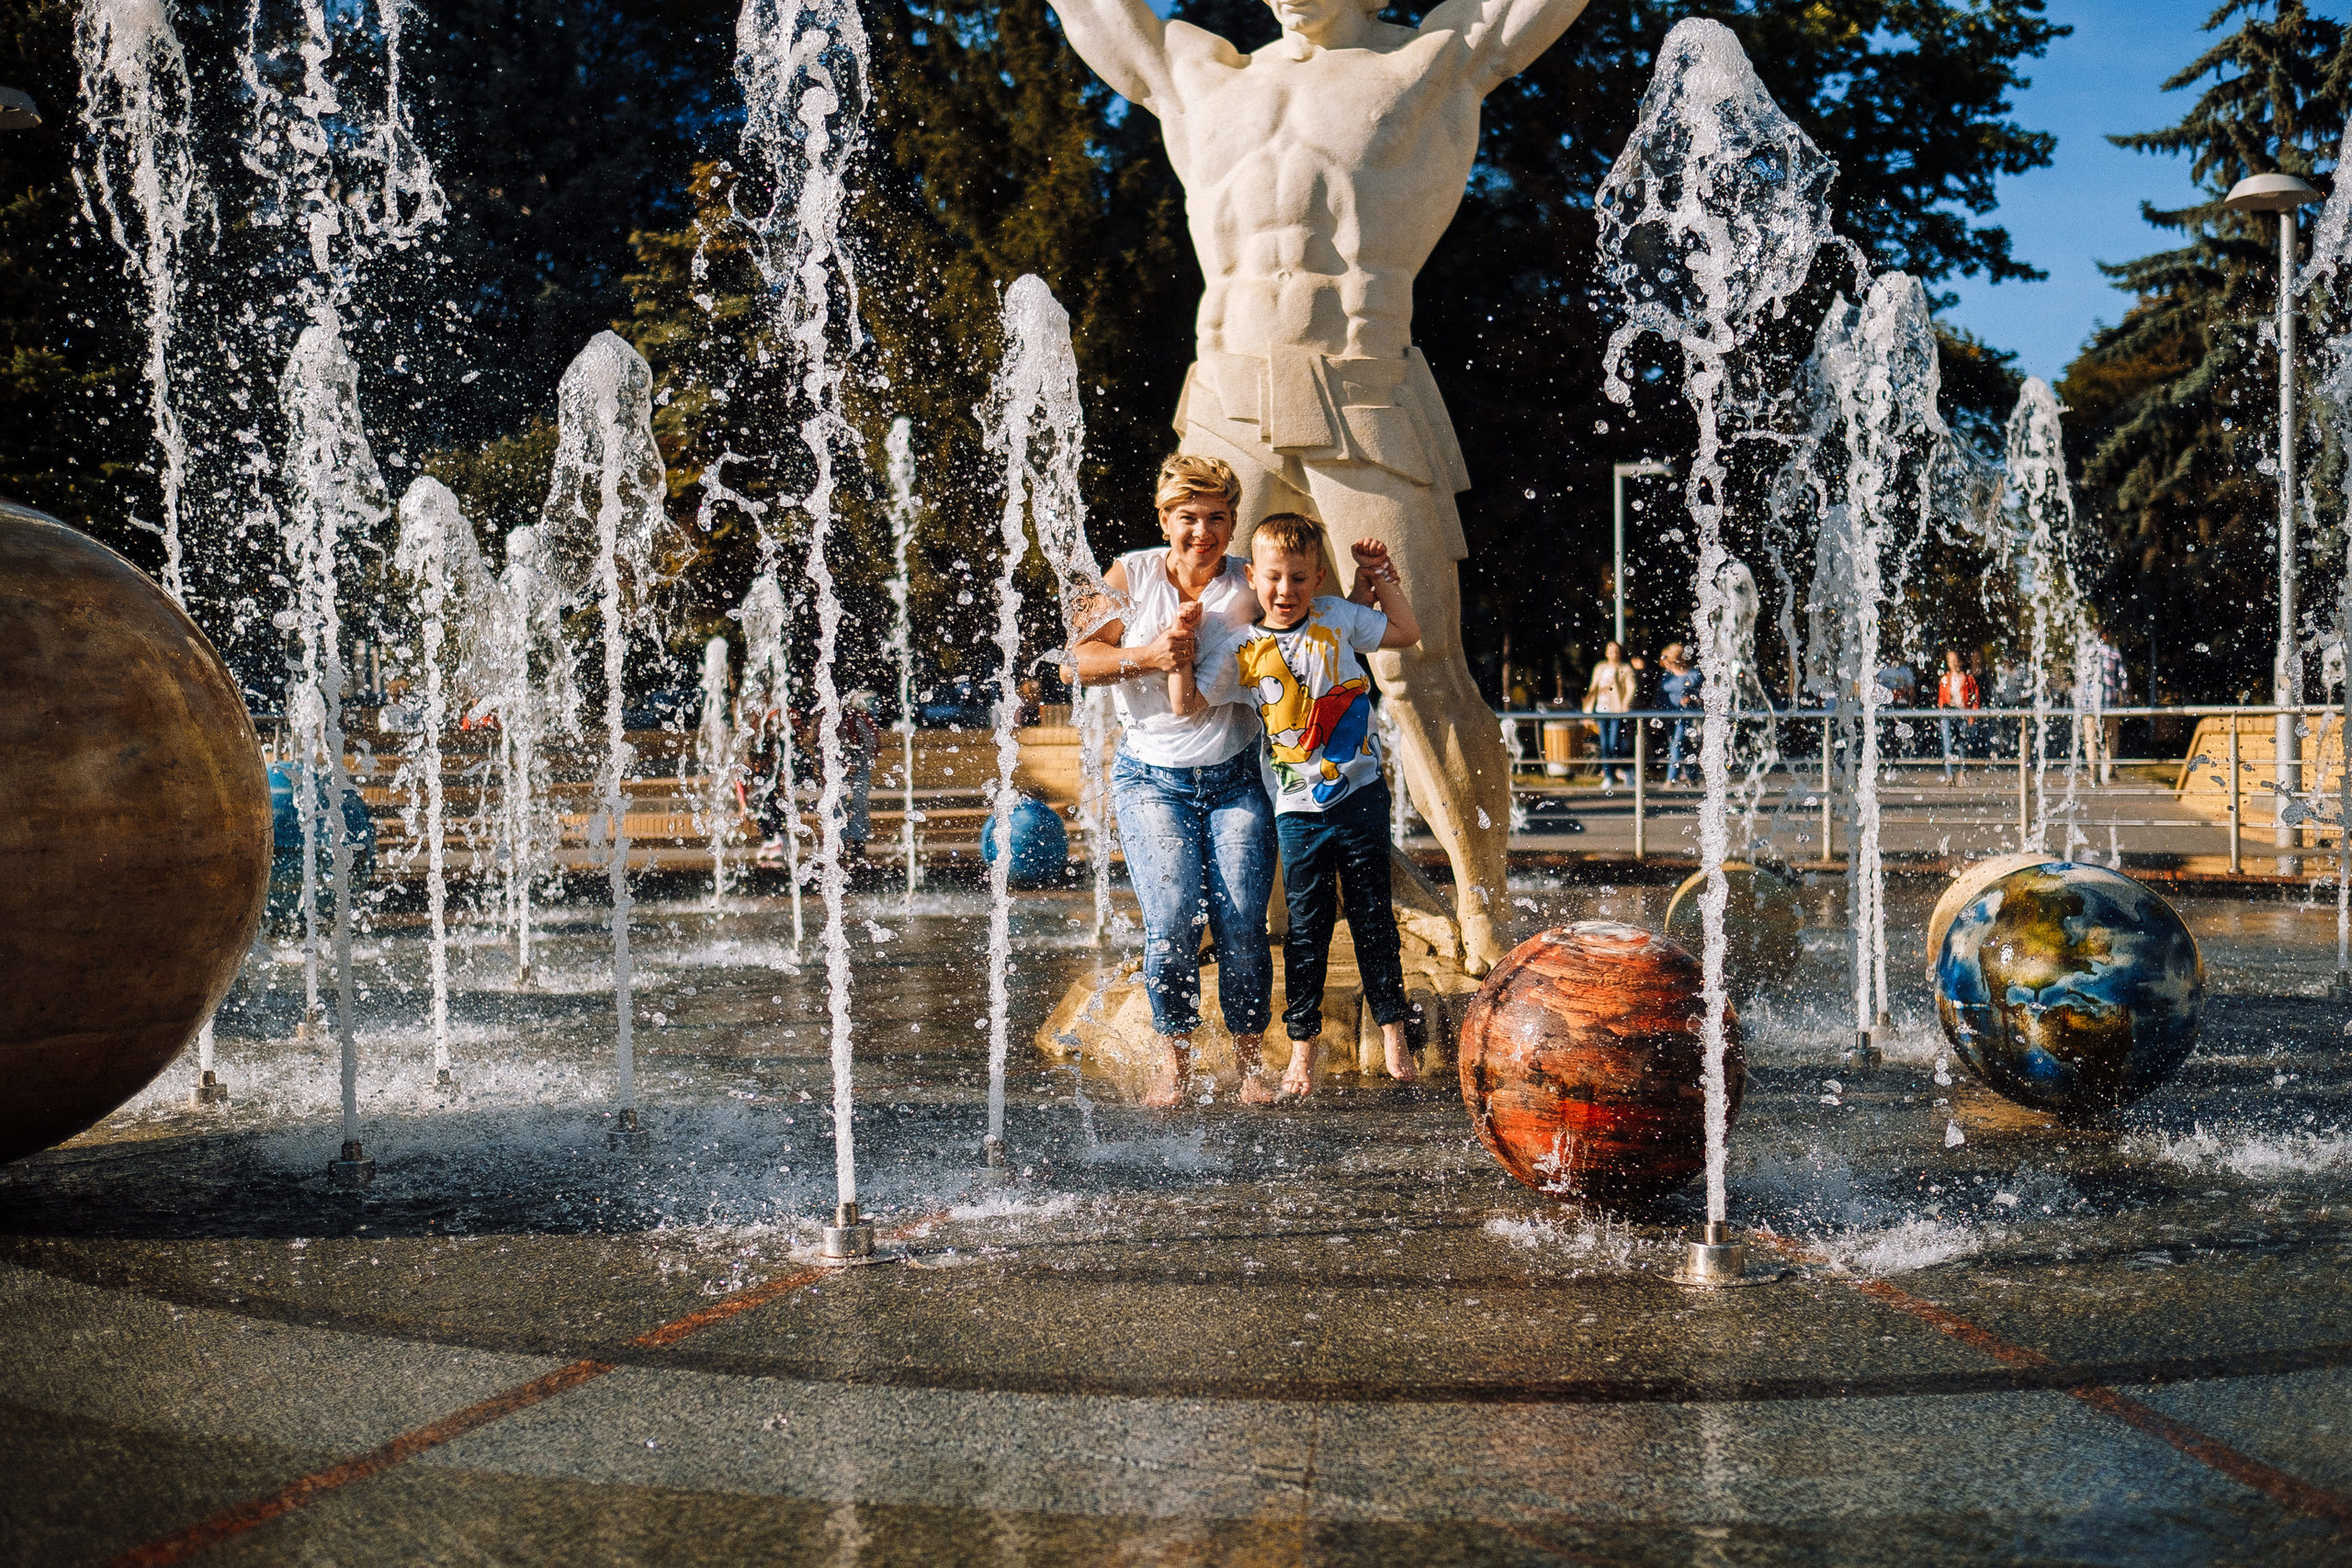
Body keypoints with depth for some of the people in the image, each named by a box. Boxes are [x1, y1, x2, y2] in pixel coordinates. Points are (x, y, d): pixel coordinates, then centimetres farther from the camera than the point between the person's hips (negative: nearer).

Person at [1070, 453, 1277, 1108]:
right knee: (1173, 920, -17)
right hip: (1152, 777, 0)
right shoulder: (1131, 575, 1)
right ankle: (1174, 1059, 2)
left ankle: (1251, 1059, 8)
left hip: (1235, 778, 0)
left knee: (1243, 925, -12)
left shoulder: (1250, 587, 0)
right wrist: (1147, 655, -19)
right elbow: (1080, 659, -5)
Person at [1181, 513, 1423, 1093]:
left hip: (1360, 793, 1)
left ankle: (1392, 1031, 19)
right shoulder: (1240, 648, -1)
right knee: (1307, 928, 3)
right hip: (1298, 810, -1)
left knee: (1372, 916, 8)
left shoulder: (1338, 618, 3)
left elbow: (1407, 632, 13)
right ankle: (1302, 1049, 12)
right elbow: (1187, 703, 0)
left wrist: (1377, 577, 7)